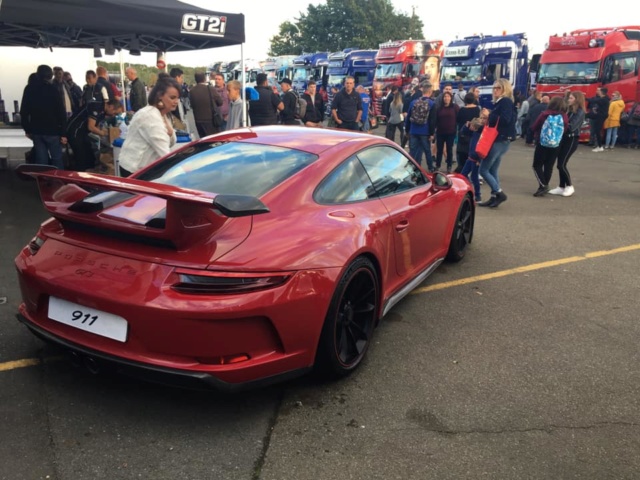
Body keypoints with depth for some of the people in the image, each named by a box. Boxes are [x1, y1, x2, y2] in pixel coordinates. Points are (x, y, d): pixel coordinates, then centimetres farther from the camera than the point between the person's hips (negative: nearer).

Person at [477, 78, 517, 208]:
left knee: (483, 169, -7)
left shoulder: (506, 101, -11)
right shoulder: (499, 102, 16)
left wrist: (489, 116, -17)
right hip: (499, 140, 10)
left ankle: (500, 193, -5)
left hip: (499, 140, -10)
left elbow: (505, 119, -25)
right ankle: (494, 197, 16)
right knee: (492, 171, 12)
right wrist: (487, 121, 1)